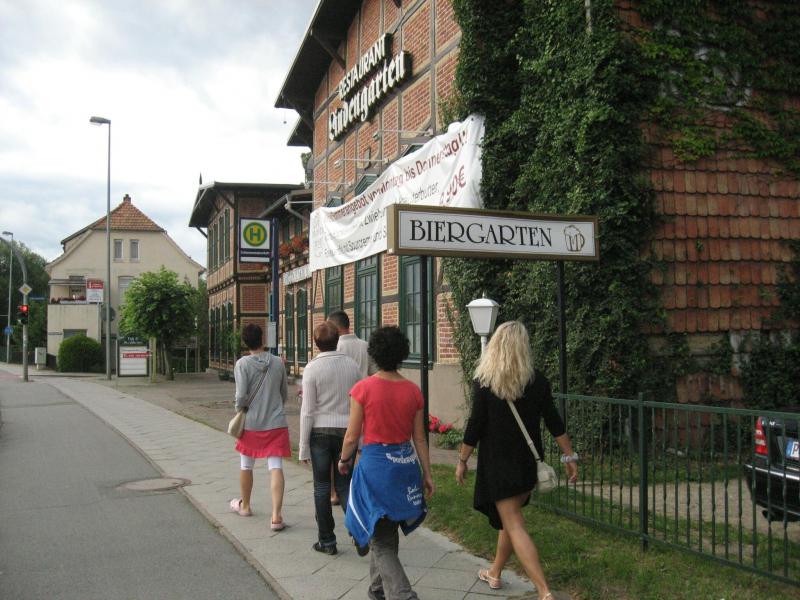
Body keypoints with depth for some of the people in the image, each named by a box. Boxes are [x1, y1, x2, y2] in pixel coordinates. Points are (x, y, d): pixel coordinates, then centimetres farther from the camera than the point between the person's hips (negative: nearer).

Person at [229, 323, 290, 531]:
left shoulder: (242, 364, -9)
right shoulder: (278, 362, 1)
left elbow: (241, 395, -15)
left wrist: (239, 411, 5)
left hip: (251, 423, -1)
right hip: (276, 423, 1)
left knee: (246, 465, 18)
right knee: (276, 468, -3)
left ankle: (244, 505, 38)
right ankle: (276, 516, -11)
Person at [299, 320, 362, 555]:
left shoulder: (312, 368, -9)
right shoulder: (351, 365, 2)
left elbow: (308, 411, -9)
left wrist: (303, 446, -2)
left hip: (320, 432, -3)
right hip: (347, 431, 3)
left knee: (322, 487, 9)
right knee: (344, 485, 12)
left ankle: (326, 541, 15)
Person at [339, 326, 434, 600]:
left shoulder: (363, 388, -12)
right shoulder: (413, 390, -1)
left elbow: (352, 436, -7)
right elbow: (419, 438, 3)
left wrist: (344, 460, 12)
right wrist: (427, 474, 12)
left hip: (375, 462, -4)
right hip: (405, 463, 5)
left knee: (381, 541, 4)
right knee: (387, 533, 23)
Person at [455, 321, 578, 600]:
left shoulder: (484, 382, -12)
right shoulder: (537, 380, -3)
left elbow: (475, 425, -11)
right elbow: (554, 422, -2)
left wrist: (462, 460, 0)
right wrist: (570, 456, 7)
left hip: (497, 464, -4)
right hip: (527, 462, 5)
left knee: (514, 526, -2)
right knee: (510, 518, 22)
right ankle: (494, 573, 38)